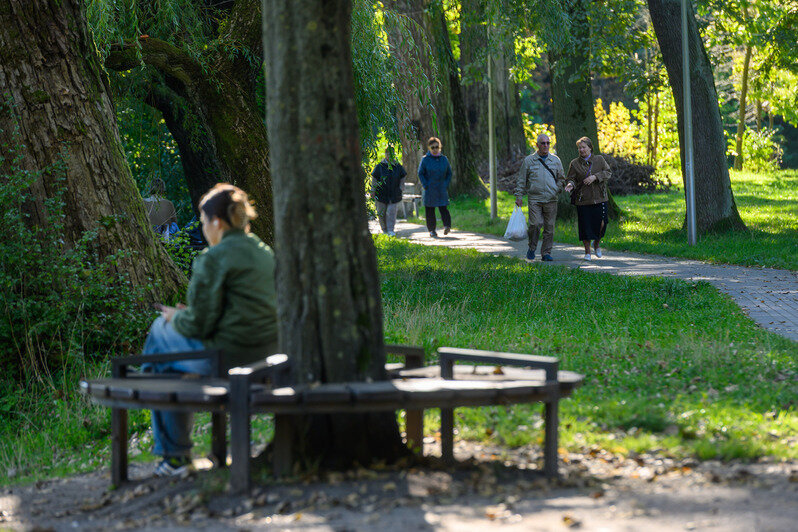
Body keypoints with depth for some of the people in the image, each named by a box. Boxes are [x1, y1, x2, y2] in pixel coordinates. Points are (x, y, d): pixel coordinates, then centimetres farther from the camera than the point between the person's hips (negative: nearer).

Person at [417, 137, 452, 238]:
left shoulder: (444, 159, 7)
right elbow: (420, 173, 0)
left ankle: (447, 225, -20)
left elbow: (449, 173, 14)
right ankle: (432, 230, 8)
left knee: (443, 207, -12)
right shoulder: (425, 159, -2)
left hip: (441, 189, 1)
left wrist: (446, 185, 1)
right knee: (430, 209, 2)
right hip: (429, 190, -1)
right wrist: (425, 186, -9)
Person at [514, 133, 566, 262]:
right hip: (534, 199, -2)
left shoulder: (556, 160, 10)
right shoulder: (529, 160, 5)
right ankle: (532, 248, 7)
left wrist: (556, 190, 5)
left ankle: (546, 253, 9)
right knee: (536, 224, -14)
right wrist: (519, 197, 3)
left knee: (549, 227, 0)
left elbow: (561, 179, 20)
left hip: (551, 200, 2)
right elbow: (521, 180, 8)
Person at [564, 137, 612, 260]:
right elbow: (571, 178, 4)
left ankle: (597, 243, 24)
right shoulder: (574, 163, 5)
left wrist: (595, 177, -14)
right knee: (585, 226, -1)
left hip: (599, 198, 0)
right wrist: (570, 184, -20)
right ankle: (587, 252, 11)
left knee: (601, 223, -5)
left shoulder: (599, 160, 6)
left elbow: (608, 173, 1)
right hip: (583, 199, 0)